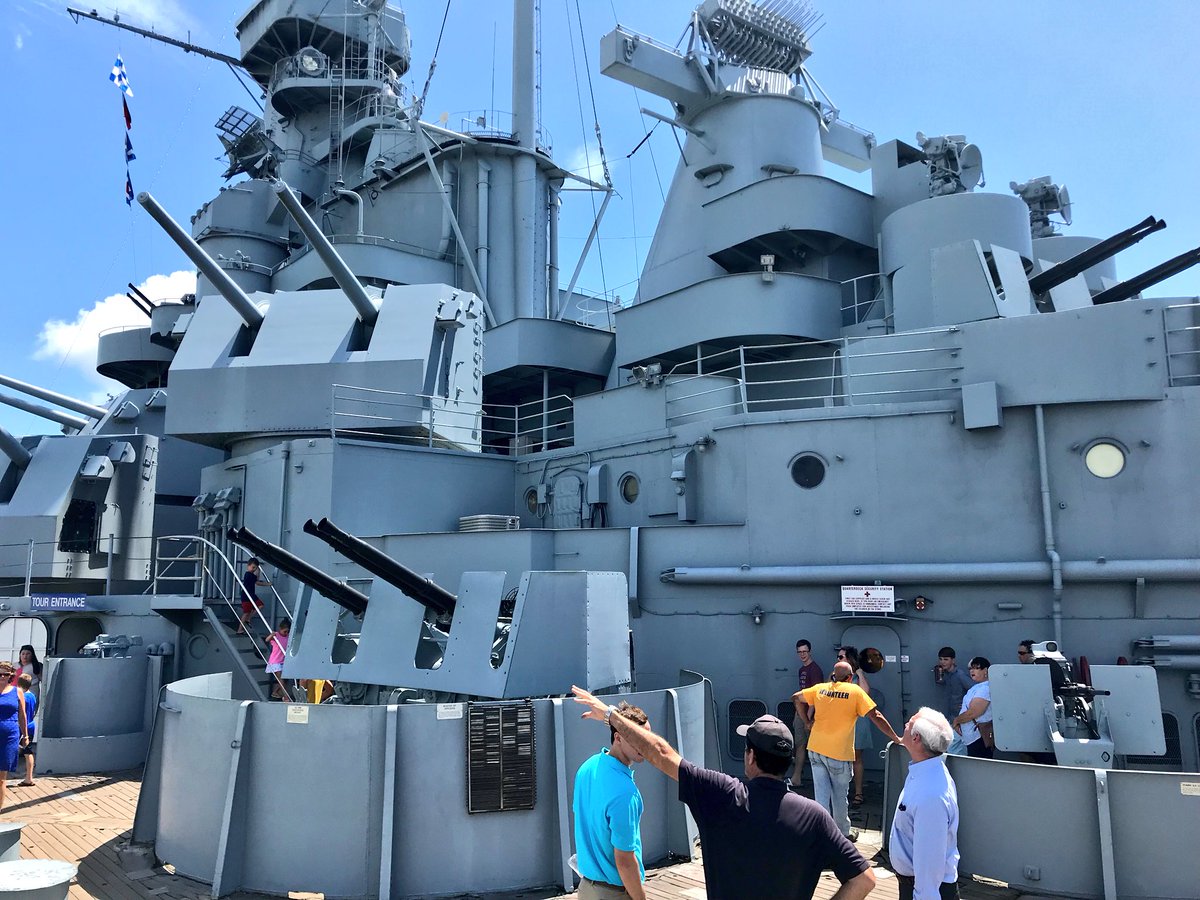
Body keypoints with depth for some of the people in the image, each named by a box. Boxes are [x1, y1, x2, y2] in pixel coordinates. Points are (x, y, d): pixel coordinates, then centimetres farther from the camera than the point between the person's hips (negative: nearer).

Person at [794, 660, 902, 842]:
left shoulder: (820, 688, 4)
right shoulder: (855, 691, -7)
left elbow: (796, 698, 12)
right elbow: (876, 717, -8)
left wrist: (807, 721, 16)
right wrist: (896, 738, 0)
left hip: (816, 749, 3)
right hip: (839, 752, -3)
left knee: (821, 793, 10)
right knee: (839, 794, 13)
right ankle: (844, 833, 28)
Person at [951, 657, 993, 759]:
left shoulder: (985, 688, -17)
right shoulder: (977, 687, 16)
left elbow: (973, 713, -22)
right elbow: (967, 709, 19)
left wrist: (956, 720, -7)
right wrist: (958, 723, 3)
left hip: (980, 739, -10)